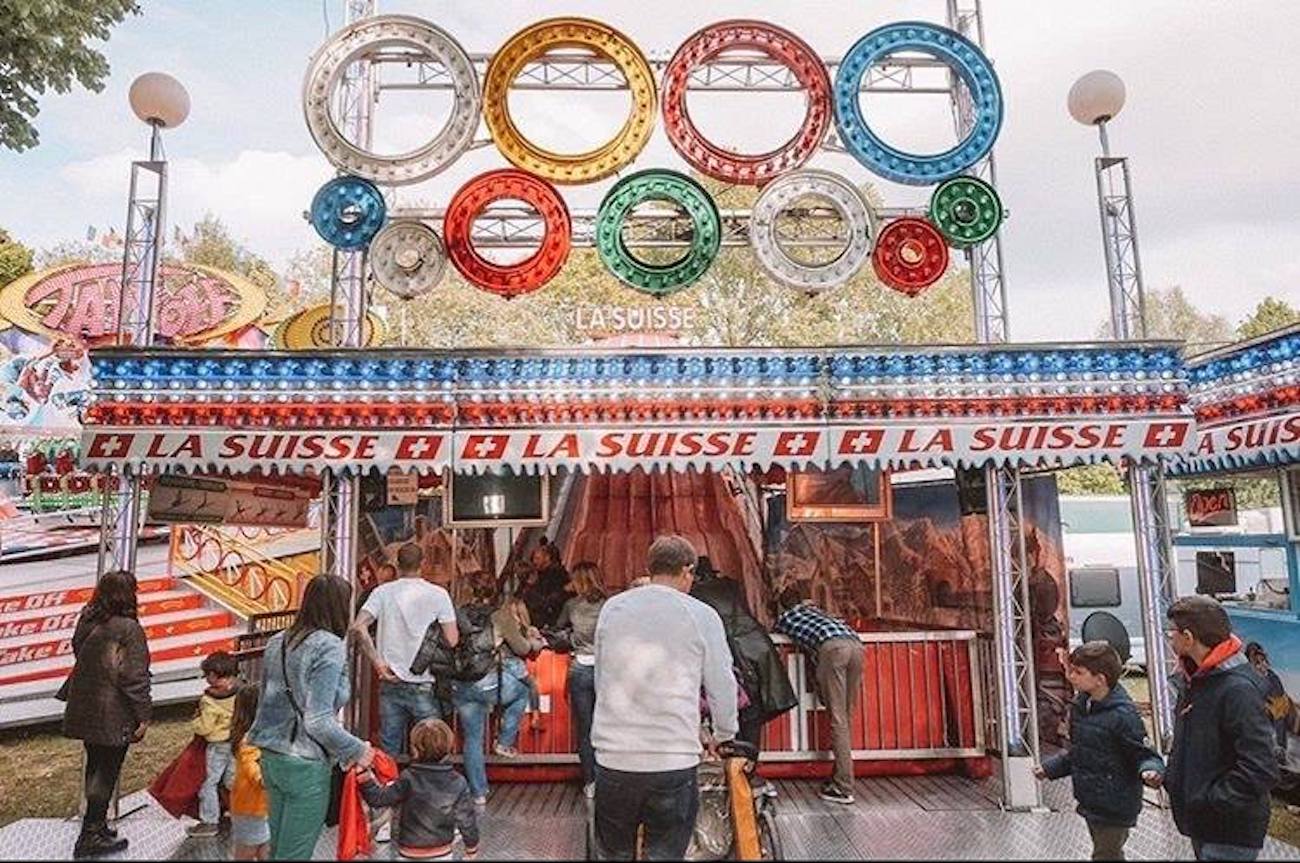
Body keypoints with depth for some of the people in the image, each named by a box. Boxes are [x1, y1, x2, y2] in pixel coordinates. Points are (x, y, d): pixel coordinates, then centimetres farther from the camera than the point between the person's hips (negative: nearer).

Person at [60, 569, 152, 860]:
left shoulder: (87, 623, 2)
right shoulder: (129, 629, -20)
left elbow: (81, 660, 13)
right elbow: (134, 677, -18)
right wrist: (143, 715, -11)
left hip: (84, 711, 8)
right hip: (113, 716, -8)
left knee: (95, 767, 20)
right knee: (106, 772, 4)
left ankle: (96, 825, 33)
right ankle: (90, 836, 10)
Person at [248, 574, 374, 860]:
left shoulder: (276, 643, 5)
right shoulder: (329, 647, -19)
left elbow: (268, 701, 13)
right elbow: (318, 721, -22)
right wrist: (357, 751, -10)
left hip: (271, 757, 8)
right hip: (306, 765, -8)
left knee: (278, 846, 20)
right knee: (295, 853, 6)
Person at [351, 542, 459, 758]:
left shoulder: (383, 592, 1)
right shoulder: (438, 594, -5)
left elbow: (358, 628, -10)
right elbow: (451, 641, -8)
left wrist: (377, 663, -4)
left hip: (391, 684, 2)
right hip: (425, 686, -2)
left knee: (388, 755, 12)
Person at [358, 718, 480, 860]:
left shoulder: (408, 780, -19)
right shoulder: (457, 783, -11)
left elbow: (378, 798, -14)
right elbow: (466, 819, -5)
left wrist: (363, 773, -9)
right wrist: (472, 846, 11)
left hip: (411, 854, -2)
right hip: (443, 853, 2)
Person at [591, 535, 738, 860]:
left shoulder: (611, 608, 4)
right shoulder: (701, 616, -6)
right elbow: (722, 686, 2)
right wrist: (723, 735, 21)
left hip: (613, 756, 3)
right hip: (674, 760, -3)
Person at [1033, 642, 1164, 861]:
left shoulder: (1122, 715, -23)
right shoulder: (1080, 706, 2)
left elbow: (1145, 754, -18)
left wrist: (1150, 771, -39)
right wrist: (1050, 768, 15)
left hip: (1114, 807, -7)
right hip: (1091, 802, 7)